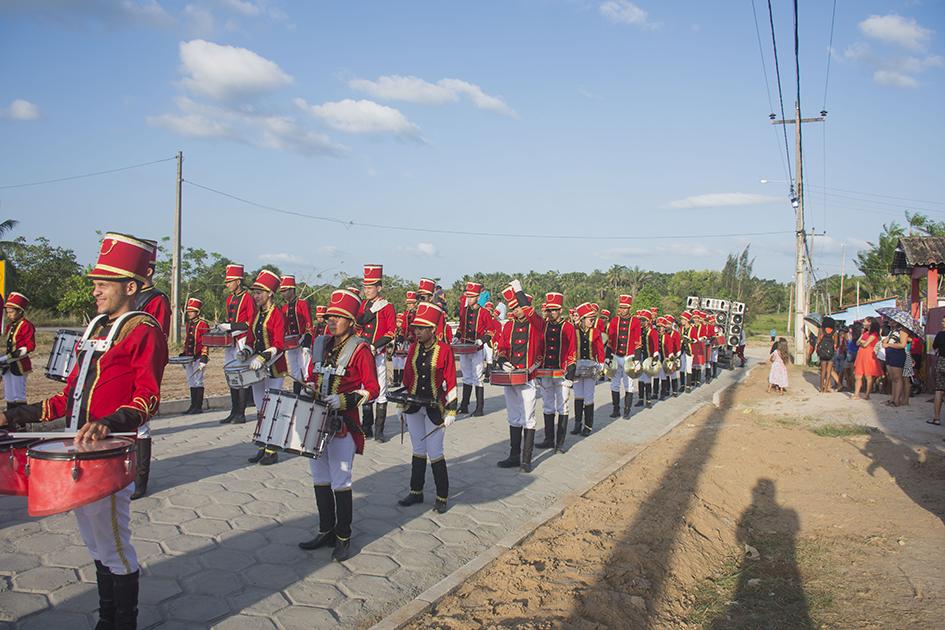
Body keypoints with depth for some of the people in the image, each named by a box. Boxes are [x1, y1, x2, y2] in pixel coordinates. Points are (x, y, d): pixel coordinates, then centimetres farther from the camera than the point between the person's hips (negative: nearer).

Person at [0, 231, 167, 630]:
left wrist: (110, 424, -37)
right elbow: (70, 397, 19)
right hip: (77, 453, 9)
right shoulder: (96, 328, 15)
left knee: (113, 549, 3)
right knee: (96, 547, 19)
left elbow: (148, 398, -21)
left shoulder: (143, 331, -11)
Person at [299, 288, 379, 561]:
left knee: (340, 483, 1)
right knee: (320, 479, 15)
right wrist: (309, 391, 1)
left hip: (343, 424, -6)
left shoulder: (360, 350, -9)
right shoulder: (321, 344, 9)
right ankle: (326, 531, 29)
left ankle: (343, 538, 14)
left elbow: (372, 389, -12)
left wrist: (345, 400, -23)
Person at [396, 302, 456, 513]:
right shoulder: (413, 348, 1)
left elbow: (451, 382, -8)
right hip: (414, 407, 4)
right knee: (418, 451, 15)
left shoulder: (444, 350, -11)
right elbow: (407, 377, 10)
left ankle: (442, 497, 16)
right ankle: (416, 492, 27)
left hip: (435, 408, -4)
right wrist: (402, 404, 12)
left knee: (435, 454, 1)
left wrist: (451, 411, -9)